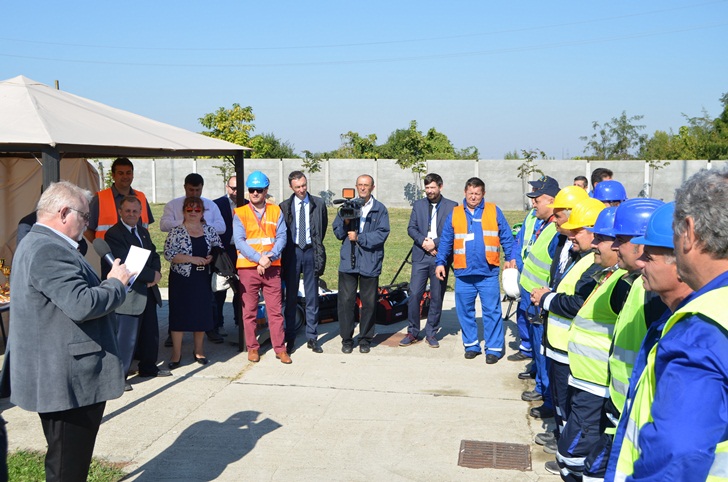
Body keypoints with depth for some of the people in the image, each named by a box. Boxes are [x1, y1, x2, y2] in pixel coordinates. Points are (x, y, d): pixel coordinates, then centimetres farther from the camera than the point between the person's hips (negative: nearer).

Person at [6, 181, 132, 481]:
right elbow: (82, 305, -29)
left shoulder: (38, 243, 16)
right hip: (70, 381, -11)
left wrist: (107, 282, 11)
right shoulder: (50, 251, -21)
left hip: (59, 377, 11)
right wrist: (116, 283, -13)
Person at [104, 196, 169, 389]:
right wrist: (152, 275, -15)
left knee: (150, 333, 17)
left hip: (148, 292, 9)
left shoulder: (143, 233, 16)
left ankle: (148, 367, 32)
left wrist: (155, 273, -7)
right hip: (129, 295, -9)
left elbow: (154, 255, 15)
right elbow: (125, 264, -21)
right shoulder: (113, 234, -13)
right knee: (125, 336, -6)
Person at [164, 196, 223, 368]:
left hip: (203, 278, 3)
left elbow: (220, 249, 14)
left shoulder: (209, 231, 7)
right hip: (181, 279, -3)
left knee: (202, 313, 8)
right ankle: (176, 354, 10)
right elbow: (168, 254, -12)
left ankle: (199, 350, 24)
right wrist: (192, 259, -18)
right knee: (179, 314, 0)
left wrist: (212, 257, -8)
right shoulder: (176, 232, -4)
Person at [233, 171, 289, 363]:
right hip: (248, 268, -1)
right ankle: (252, 348, 15)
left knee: (275, 309, 2)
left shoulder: (276, 211, 8)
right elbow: (239, 241, -7)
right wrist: (259, 258, -17)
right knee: (249, 310, 5)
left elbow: (282, 237, 0)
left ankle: (280, 348, 8)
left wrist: (270, 257, -15)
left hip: (272, 268, 1)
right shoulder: (240, 213, 2)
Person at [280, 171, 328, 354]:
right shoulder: (285, 206, 1)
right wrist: (285, 250, 2)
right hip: (292, 252, 0)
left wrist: (316, 246, 9)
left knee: (312, 298, 5)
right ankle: (290, 338, 13)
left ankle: (312, 338, 13)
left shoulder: (318, 204, 3)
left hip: (311, 252, 1)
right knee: (291, 298, 5)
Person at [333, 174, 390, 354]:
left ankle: (365, 339, 17)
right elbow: (338, 233, 11)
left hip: (370, 262, -1)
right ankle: (347, 339, 11)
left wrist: (359, 238, -12)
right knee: (346, 300, -1)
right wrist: (345, 222, -8)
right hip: (348, 261, 2)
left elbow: (382, 234, -7)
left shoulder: (380, 209, 4)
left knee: (369, 302, 4)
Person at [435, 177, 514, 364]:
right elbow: (445, 241, 10)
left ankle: (494, 348, 9)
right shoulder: (455, 214, 8)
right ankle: (471, 345, 23)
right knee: (465, 311, 9)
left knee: (492, 311, 0)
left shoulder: (494, 212, 3)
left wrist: (511, 257, -8)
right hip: (463, 273, 2)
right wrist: (440, 262, 4)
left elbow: (506, 237, 3)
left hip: (488, 272, -2)